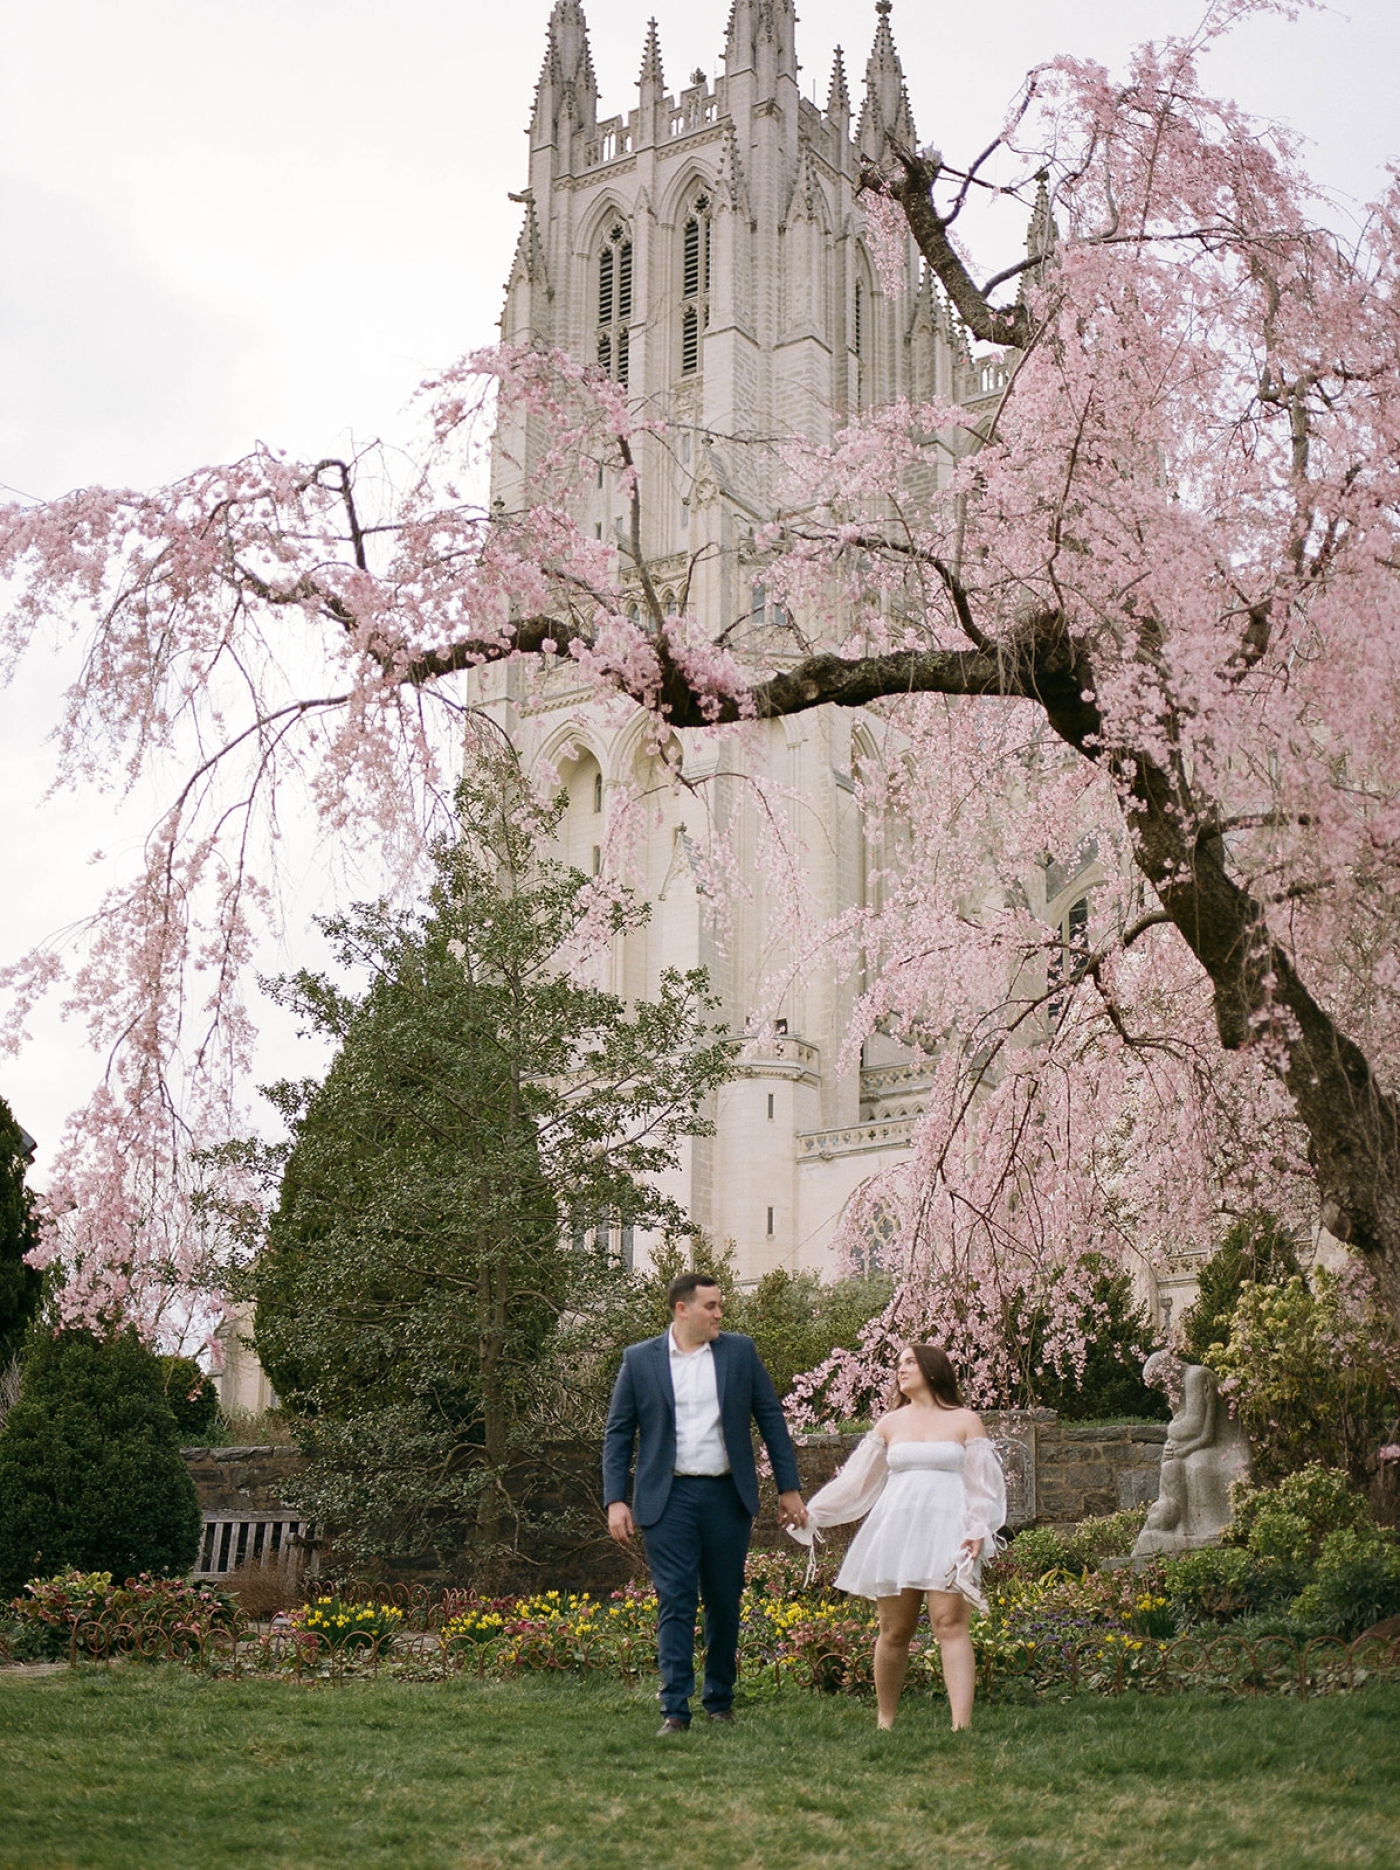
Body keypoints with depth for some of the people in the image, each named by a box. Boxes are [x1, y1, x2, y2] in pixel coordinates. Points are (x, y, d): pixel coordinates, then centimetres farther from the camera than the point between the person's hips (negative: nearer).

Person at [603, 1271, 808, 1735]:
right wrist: (615, 1500, -4)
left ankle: (720, 1701, 22)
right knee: (675, 1602, -6)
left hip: (727, 1496, 2)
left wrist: (789, 1488, 5)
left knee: (724, 1602, 8)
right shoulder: (639, 1360, 2)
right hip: (668, 1498, -2)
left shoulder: (741, 1352, 5)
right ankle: (674, 1710, -3)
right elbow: (617, 1434, 4)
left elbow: (771, 1420, 8)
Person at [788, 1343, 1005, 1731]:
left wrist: (979, 1531, -7)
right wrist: (812, 1512, 11)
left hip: (947, 1534, -3)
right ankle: (885, 1720, 15)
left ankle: (962, 1724, -19)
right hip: (896, 1530, 3)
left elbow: (983, 1482, 6)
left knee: (950, 1623, -14)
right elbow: (854, 1479, 17)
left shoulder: (965, 1421, 9)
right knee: (894, 1630, 2)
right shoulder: (889, 1424, 16)